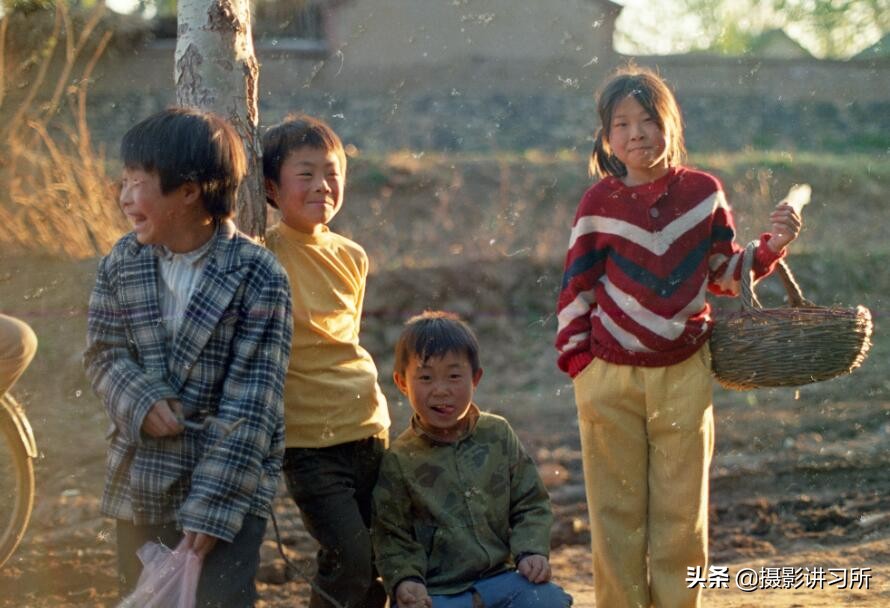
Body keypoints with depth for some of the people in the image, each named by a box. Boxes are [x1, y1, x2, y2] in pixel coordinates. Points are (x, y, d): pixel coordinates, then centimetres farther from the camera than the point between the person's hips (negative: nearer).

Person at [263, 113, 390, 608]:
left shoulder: (352, 257, 9)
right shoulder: (268, 255, -11)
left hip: (369, 430, 6)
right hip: (310, 439, -6)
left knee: (379, 566, 7)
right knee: (350, 558, -15)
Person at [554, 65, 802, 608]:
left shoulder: (704, 192, 0)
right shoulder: (599, 204, -3)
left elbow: (726, 274, 10)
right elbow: (576, 287, 2)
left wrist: (771, 247, -6)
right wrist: (577, 357, -5)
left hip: (684, 375, 1)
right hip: (610, 378, -1)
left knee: (681, 513, 7)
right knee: (617, 513, 6)